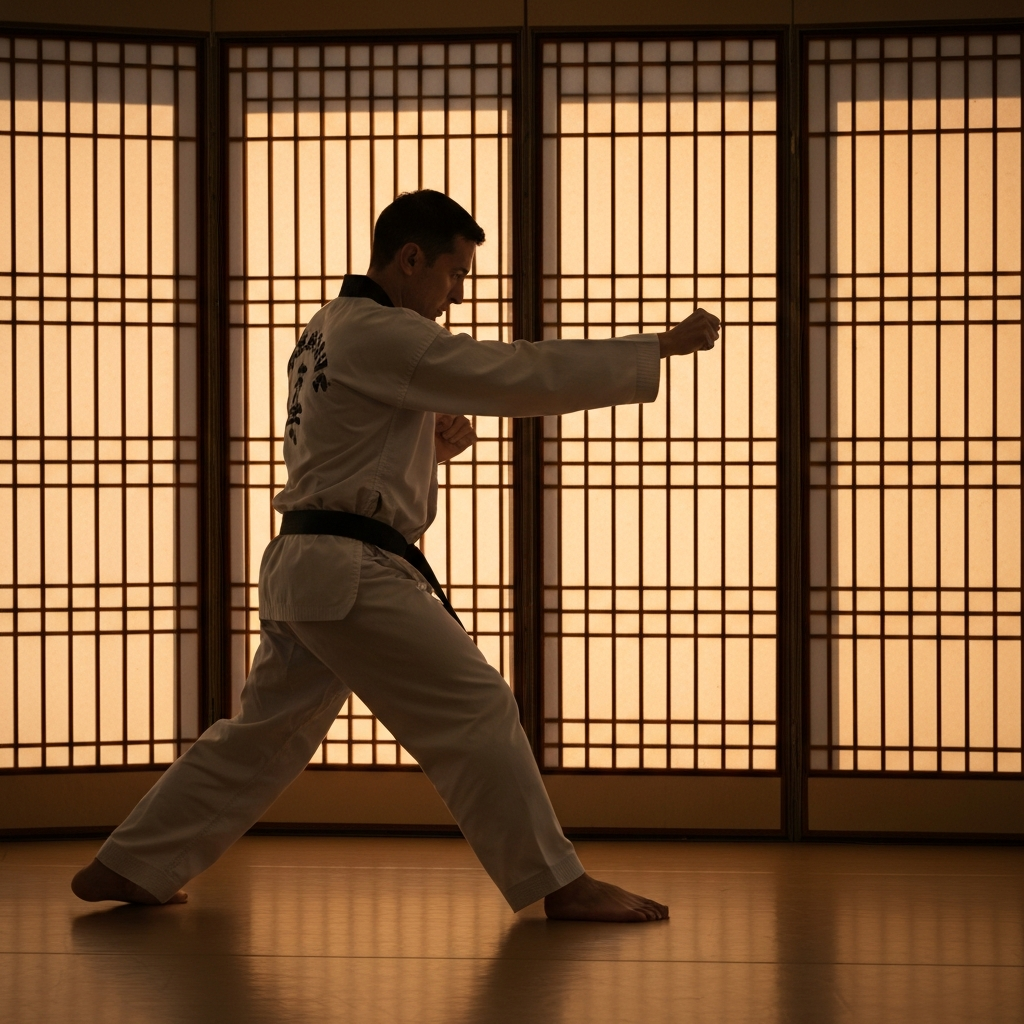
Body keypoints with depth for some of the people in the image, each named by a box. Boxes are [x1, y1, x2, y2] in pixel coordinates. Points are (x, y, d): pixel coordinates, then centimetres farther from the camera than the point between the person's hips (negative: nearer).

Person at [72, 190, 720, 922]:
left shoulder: (331, 333, 20)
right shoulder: (374, 334, -12)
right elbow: (519, 374, -18)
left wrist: (439, 439, 8)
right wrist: (661, 349, -15)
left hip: (303, 567, 10)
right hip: (350, 571, -10)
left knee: (267, 733, 16)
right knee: (476, 711, -7)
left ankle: (127, 869, 21)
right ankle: (558, 884, -3)